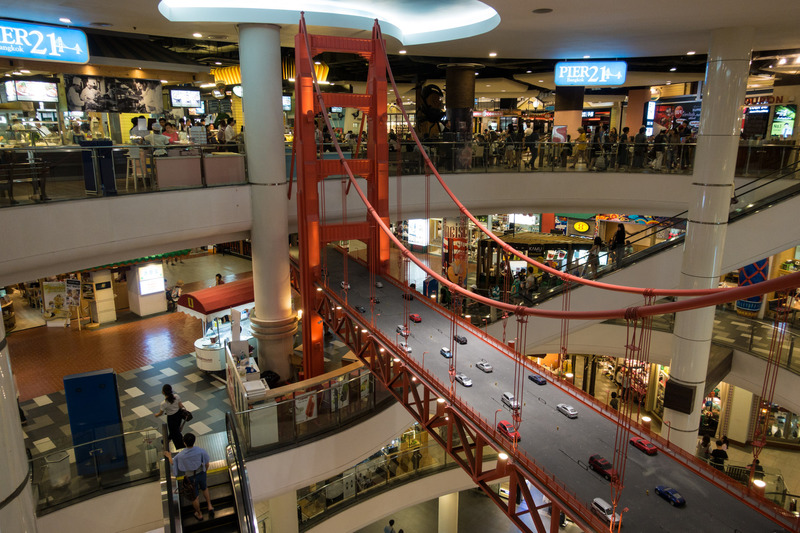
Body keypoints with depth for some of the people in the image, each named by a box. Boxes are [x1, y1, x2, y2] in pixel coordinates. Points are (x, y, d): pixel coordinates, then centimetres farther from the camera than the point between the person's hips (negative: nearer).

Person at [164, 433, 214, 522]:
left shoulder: (180, 455, -27)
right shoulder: (200, 451, -23)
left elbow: (173, 463, -6)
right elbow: (207, 463, -11)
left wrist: (169, 457, 14)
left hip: (190, 477, -1)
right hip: (201, 473, 1)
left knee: (195, 497, 21)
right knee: (205, 489, 33)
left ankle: (199, 514, 42)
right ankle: (210, 506, 36)